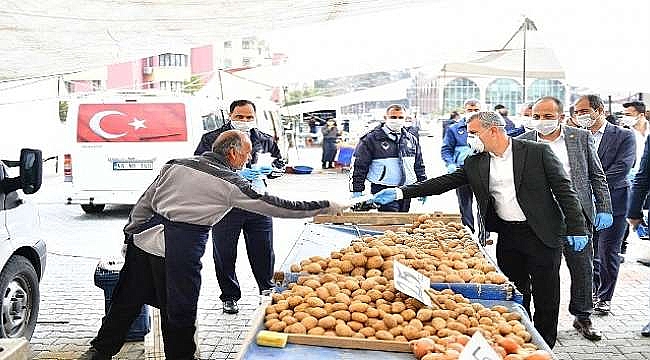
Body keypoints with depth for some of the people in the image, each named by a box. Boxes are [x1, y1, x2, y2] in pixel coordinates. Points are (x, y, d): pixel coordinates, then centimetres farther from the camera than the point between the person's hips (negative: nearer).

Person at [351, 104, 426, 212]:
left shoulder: (411, 139, 15)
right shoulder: (371, 139, -2)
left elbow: (419, 166, 22)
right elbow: (359, 166, -3)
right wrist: (357, 191, -6)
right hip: (384, 191, -5)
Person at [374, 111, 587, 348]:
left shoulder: (537, 152, -7)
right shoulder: (475, 164, 5)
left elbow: (564, 189, -5)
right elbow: (444, 182, 2)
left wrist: (575, 228, -11)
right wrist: (400, 193, -5)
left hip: (542, 235, -4)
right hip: (507, 237, 4)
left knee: (546, 299, 5)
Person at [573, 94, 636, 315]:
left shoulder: (623, 136, -3)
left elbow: (622, 167, -14)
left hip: (612, 203, -3)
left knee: (608, 253, 3)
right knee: (588, 251, 10)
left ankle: (604, 297, 18)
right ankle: (593, 291, 27)